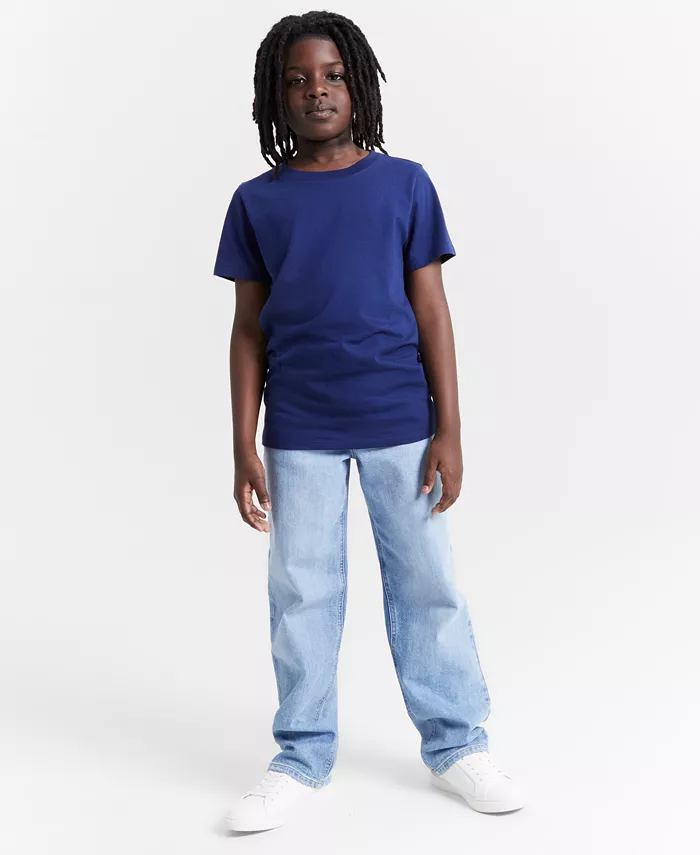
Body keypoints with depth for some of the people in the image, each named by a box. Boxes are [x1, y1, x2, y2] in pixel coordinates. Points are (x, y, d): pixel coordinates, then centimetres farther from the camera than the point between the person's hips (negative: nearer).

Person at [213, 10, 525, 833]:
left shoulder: (404, 184, 1)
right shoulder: (257, 201, 3)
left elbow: (431, 311, 1)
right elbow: (249, 330, 5)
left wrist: (449, 430, -3)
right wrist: (244, 447, 0)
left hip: (400, 422, -1)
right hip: (300, 431, 1)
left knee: (426, 585, 7)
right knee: (302, 593, 8)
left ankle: (456, 744, 22)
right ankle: (302, 758, 21)